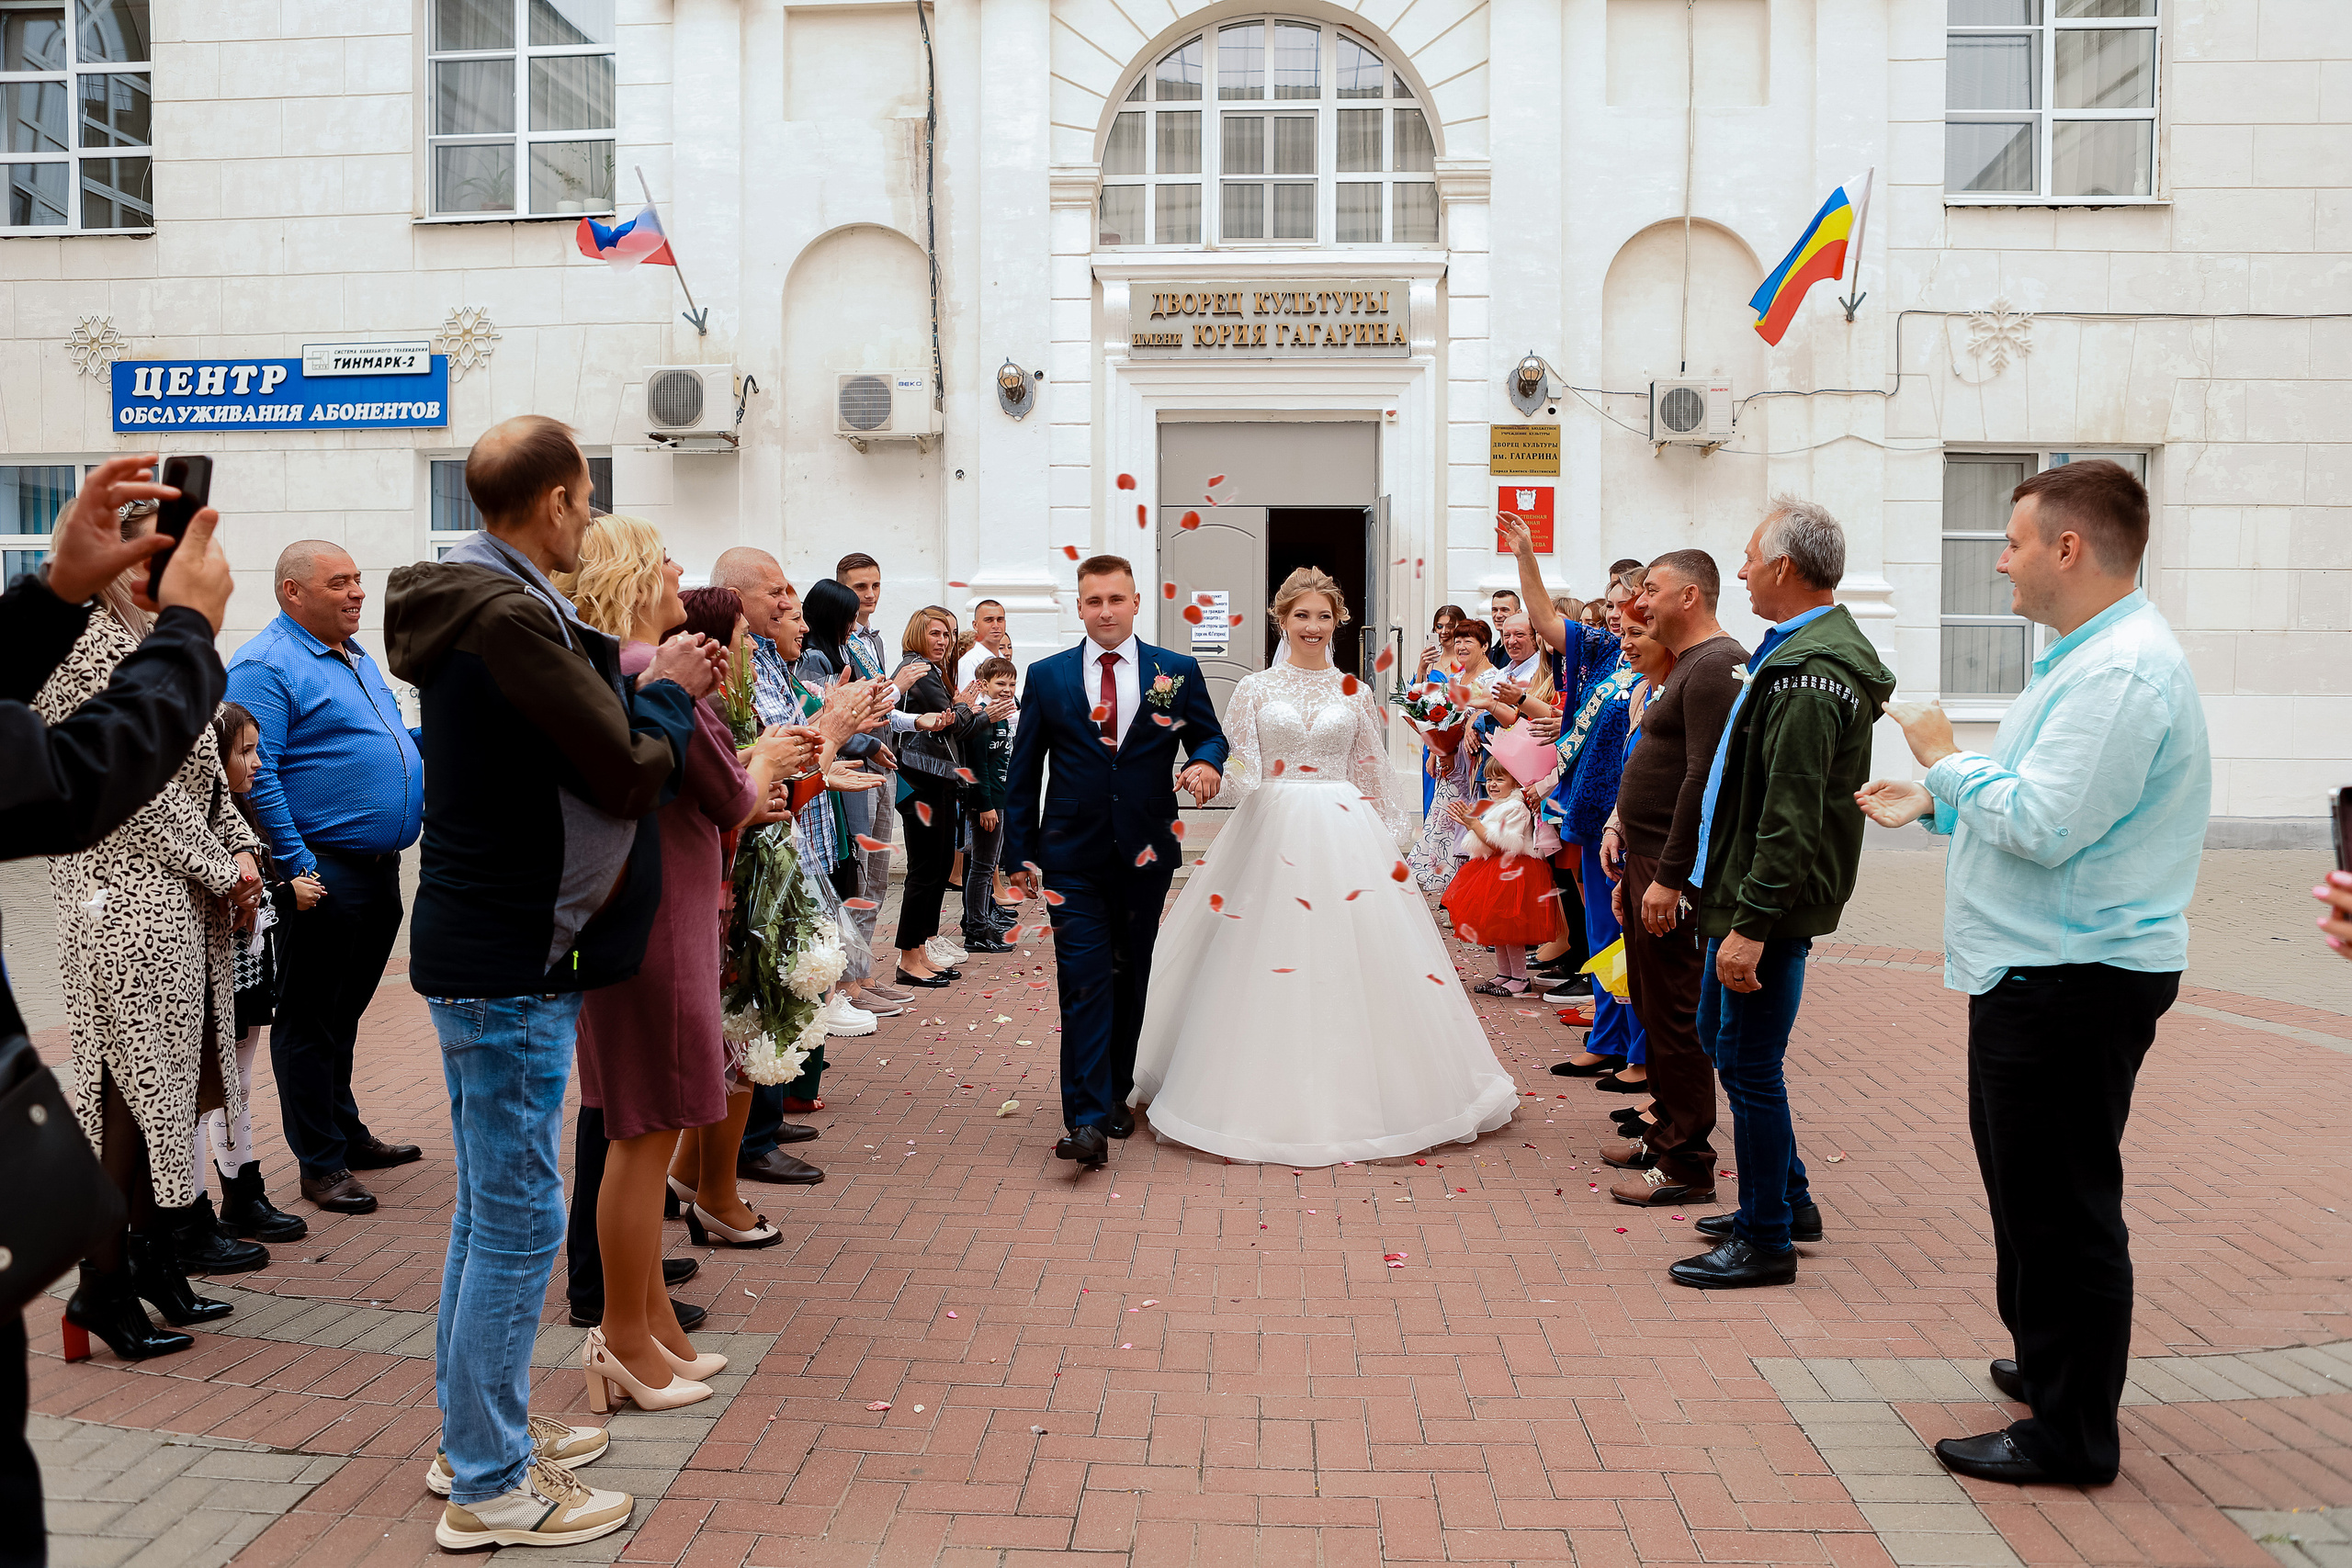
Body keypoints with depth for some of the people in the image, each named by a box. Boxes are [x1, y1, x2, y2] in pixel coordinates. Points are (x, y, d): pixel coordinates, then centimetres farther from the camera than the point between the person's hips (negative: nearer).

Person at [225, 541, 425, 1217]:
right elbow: (256, 776, -19)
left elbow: (400, 748, 26)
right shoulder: (264, 667, -12)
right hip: (324, 874, -8)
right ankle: (320, 1164, 10)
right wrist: (298, 868, -22)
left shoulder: (359, 659, 16)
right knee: (310, 1021, 2)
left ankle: (347, 1134, 31)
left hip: (379, 869, 9)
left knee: (345, 1010, 19)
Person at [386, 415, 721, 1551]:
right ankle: (491, 1487, 12)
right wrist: (665, 694, -2)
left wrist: (642, 690, 8)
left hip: (484, 946, 11)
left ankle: (476, 1431, 33)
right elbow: (626, 776, -18)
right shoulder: (510, 615, -20)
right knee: (519, 1214, -1)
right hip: (512, 959, -11)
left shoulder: (473, 604, 12)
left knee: (490, 1203, 19)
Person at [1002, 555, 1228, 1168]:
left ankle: (1116, 1093, 29)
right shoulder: (1046, 676, 4)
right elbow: (1022, 771, 6)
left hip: (1146, 852, 2)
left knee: (1130, 978, 12)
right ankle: (1087, 1120, -10)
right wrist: (1020, 852, 2)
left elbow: (1209, 734, 14)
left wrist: (1206, 763, -11)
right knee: (1084, 979, -9)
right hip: (1072, 855, -1)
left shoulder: (1177, 672, 3)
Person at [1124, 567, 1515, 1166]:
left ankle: (1347, 1095, 12)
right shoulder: (1254, 689, 5)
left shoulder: (1356, 693, 9)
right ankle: (1269, 1096, 10)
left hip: (1345, 836, 1)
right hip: (1272, 835, -1)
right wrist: (1221, 774, -20)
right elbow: (1240, 776, 2)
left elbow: (1373, 776, 12)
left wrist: (1385, 847, 9)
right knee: (1267, 961, -2)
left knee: (1351, 957, -1)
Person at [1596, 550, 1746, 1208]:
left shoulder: (1716, 666, -16)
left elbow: (1705, 780, -23)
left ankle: (1687, 1167, 3)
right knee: (1651, 1006, 17)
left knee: (1676, 1017, -5)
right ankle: (1667, 1136, 29)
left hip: (1676, 868, -11)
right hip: (1647, 858, 11)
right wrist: (1623, 826, 16)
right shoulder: (1687, 666, 17)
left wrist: (1668, 876, -24)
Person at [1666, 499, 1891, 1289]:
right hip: (1744, 889, 11)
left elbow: (1791, 820, -26)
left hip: (1773, 899, -11)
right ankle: (1787, 1199, 33)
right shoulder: (1803, 648, 14)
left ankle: (1767, 1240, 12)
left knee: (1748, 1062, -1)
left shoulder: (1810, 675, -21)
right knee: (1722, 1036, 20)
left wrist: (1751, 923, -26)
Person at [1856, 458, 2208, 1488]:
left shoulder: (2121, 672, -21)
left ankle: (2070, 1436, 13)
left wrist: (1949, 759, -12)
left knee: (2059, 1206, 0)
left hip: (2074, 985, -11)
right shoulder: (2092, 656, 15)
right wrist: (1936, 804, 18)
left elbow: (2043, 828, -26)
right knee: (2028, 1187, 22)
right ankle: (2049, 1365, 39)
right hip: (2045, 975, 11)